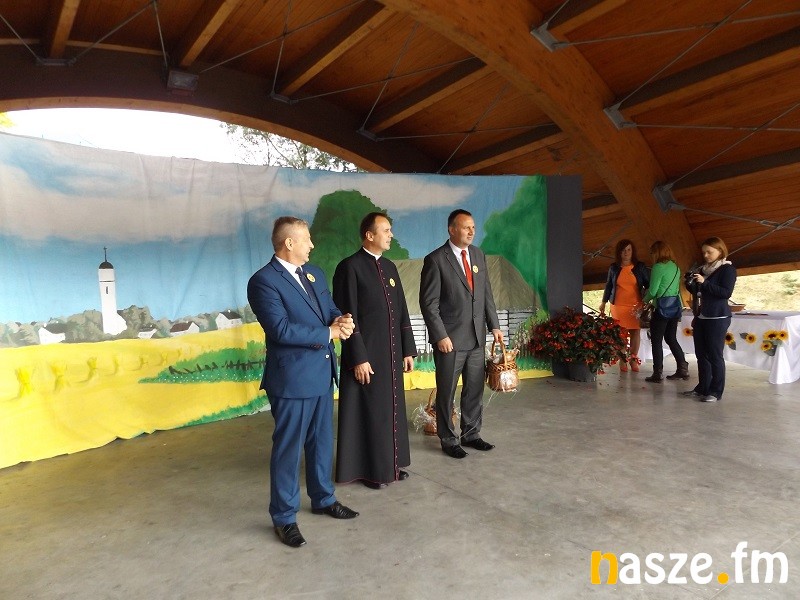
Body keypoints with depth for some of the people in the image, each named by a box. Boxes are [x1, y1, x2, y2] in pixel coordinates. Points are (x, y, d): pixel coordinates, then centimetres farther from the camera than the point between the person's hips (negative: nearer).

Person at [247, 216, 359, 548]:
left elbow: (330, 309, 13)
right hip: (292, 378, -8)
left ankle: (323, 499, 39)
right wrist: (328, 333, -17)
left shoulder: (314, 273, 10)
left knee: (322, 442, 20)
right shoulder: (263, 281, -15)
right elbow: (281, 329, -24)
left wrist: (341, 320, -12)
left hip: (322, 373, 8)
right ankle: (284, 517, 23)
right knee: (288, 448, 6)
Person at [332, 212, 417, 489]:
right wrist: (358, 358, -17)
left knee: (391, 408, 15)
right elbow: (348, 317, -15)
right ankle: (368, 469, 21)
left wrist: (408, 349, 10)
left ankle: (391, 463, 31)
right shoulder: (350, 267, -11)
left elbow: (401, 311, 12)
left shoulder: (389, 267, 11)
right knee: (368, 412, 5)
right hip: (366, 354, -7)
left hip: (392, 353, 7)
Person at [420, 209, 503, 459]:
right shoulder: (436, 259, -10)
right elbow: (428, 303, -12)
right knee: (446, 392, 7)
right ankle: (448, 440, 22)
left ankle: (471, 434, 31)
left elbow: (487, 294, 13)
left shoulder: (478, 255, 9)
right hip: (450, 339, -6)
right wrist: (440, 336, -17)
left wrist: (494, 325, 6)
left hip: (476, 337, 6)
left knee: (475, 389, 14)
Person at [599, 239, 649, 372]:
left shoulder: (640, 266, 4)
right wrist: (604, 302, 13)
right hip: (618, 305, 0)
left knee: (635, 332, 1)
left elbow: (648, 284, 7)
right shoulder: (613, 267, 6)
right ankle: (623, 360, 7)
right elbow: (608, 285, 14)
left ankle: (633, 359, 13)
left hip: (636, 305, 0)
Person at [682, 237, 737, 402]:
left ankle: (716, 392, 3)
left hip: (717, 318, -7)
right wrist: (690, 283, 1)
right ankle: (702, 388, 18)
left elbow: (726, 292, -17)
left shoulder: (727, 269, -5)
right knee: (701, 355, 10)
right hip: (700, 317, 7)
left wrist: (704, 283, -22)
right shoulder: (703, 269, 15)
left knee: (714, 355, -4)